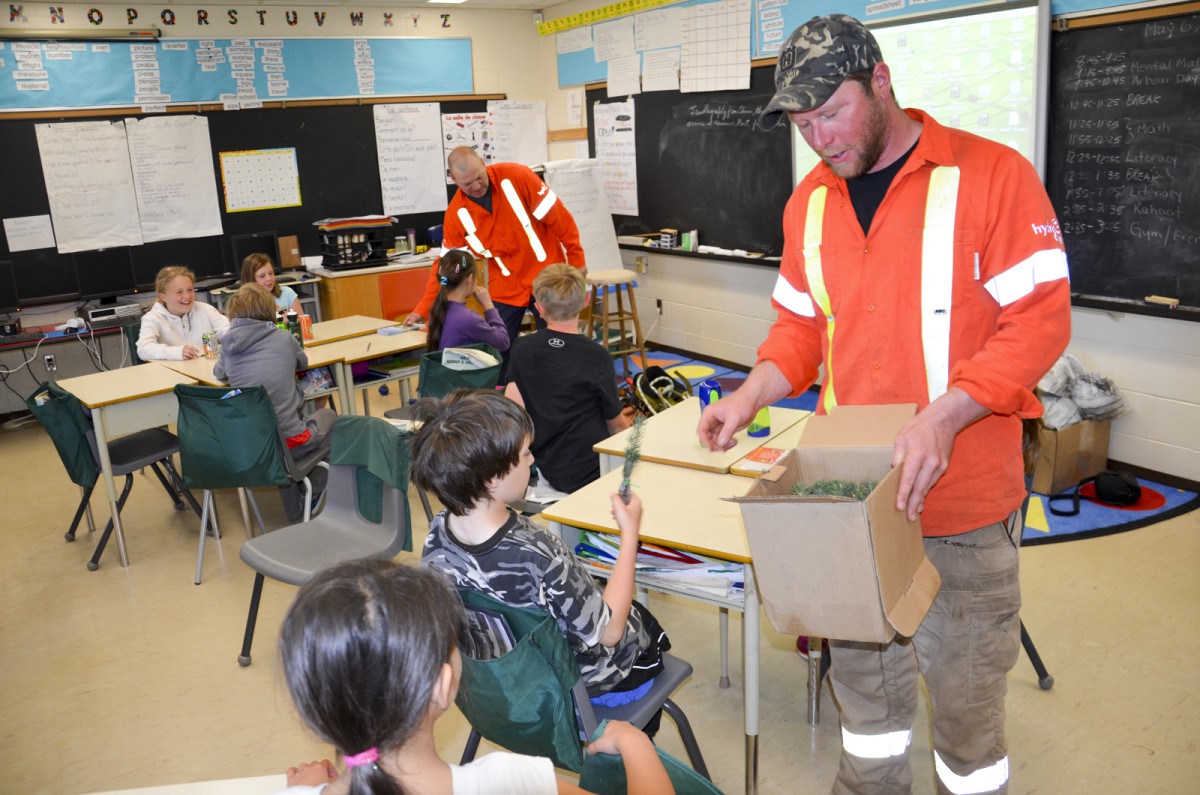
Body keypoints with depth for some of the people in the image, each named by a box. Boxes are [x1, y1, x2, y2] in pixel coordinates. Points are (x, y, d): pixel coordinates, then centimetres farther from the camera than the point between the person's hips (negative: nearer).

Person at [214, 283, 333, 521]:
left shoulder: (229, 346, 1)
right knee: (327, 415, 28)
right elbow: (303, 362, 17)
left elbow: (219, 373, 23)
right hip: (290, 440, -3)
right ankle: (315, 490, 35)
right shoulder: (284, 339, -4)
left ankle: (294, 506, 38)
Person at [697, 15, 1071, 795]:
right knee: (860, 664, 18)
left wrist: (945, 415, -24)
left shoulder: (991, 174, -10)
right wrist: (752, 396, -4)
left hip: (964, 499, -4)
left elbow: (1041, 319, -11)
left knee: (963, 677, 9)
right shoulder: (811, 201, 8)